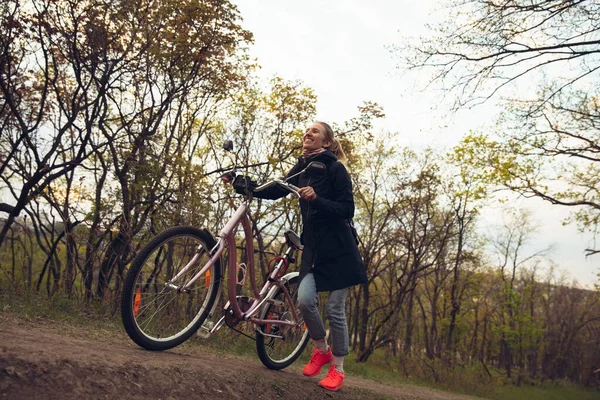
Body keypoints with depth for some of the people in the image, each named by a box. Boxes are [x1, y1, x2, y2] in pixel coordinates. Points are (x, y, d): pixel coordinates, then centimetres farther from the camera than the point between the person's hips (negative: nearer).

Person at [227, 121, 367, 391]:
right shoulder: (302, 168, 9)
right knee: (305, 300, -10)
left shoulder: (335, 169, -9)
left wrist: (317, 200, -29)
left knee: (335, 309, -2)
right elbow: (276, 191, 2)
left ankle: (337, 369, 15)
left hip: (338, 249, -5)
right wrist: (245, 185, -12)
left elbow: (347, 210, -14)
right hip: (313, 247, 5)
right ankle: (322, 350, 16)